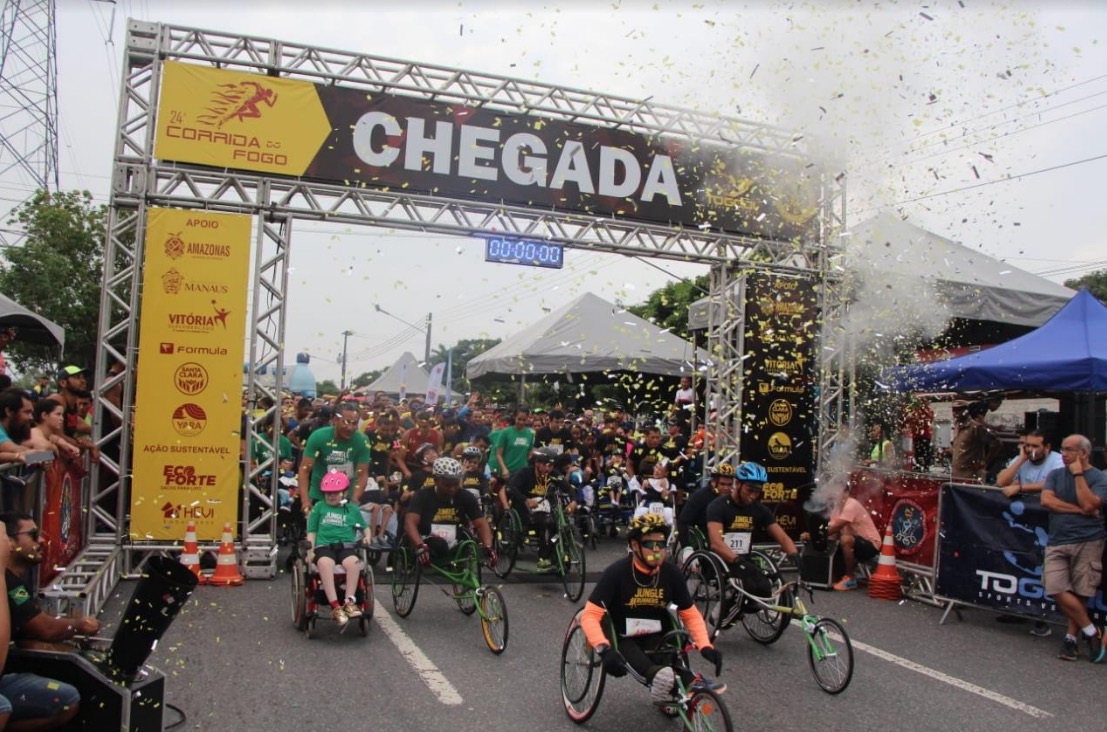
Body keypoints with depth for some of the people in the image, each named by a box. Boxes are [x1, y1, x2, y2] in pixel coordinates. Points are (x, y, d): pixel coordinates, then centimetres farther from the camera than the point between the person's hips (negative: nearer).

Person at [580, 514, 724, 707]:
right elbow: (590, 615, -23)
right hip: (623, 639, -4)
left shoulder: (671, 573, -5)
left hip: (656, 639, 4)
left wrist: (705, 646, -17)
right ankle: (658, 677, -63)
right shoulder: (616, 573, -17)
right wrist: (605, 649, -40)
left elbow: (691, 615, 2)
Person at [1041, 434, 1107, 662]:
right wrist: (1078, 510, -10)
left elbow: (1088, 505, -14)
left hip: (1088, 543, -3)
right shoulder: (1056, 475, 12)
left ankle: (1071, 637, 13)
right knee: (1056, 590, -10)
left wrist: (1078, 474, -9)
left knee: (1079, 594, -1)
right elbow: (1046, 500, -3)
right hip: (1057, 543, 3)